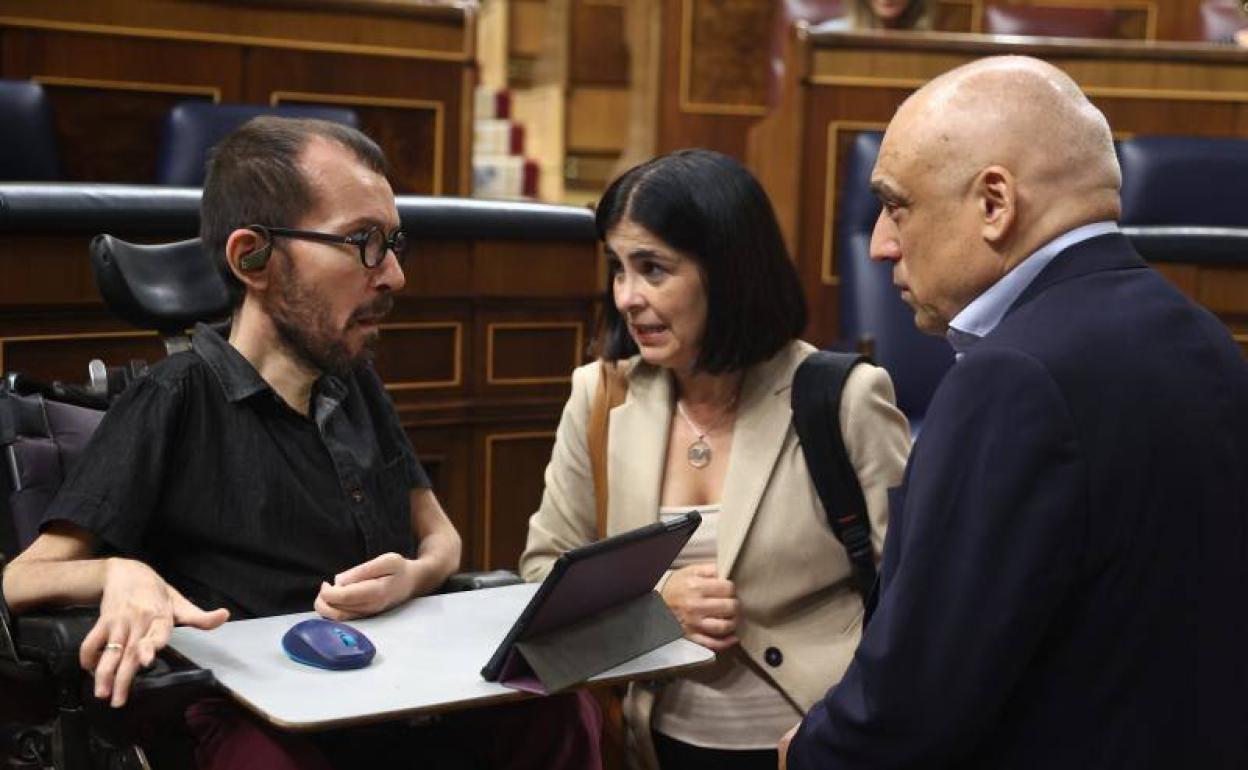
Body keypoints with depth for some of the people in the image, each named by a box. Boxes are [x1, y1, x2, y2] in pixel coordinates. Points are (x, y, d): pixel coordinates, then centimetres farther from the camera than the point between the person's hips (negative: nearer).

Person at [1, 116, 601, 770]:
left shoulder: (353, 382, 14)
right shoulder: (176, 402, -5)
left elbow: (438, 533, 21)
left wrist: (414, 577, -4)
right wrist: (119, 575, -29)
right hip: (257, 712, -5)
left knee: (559, 710, -23)